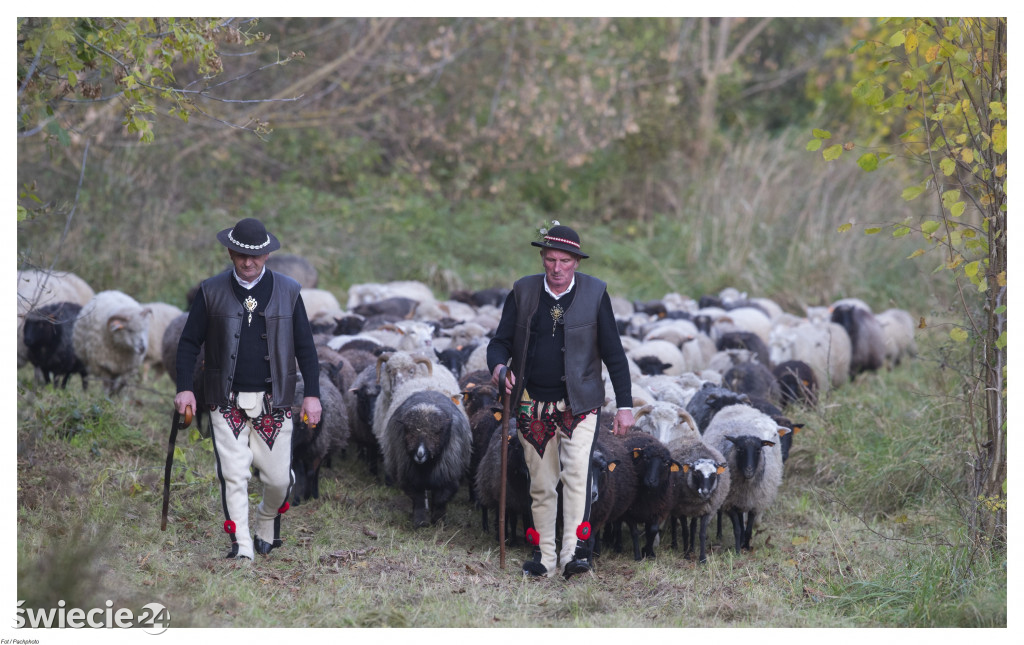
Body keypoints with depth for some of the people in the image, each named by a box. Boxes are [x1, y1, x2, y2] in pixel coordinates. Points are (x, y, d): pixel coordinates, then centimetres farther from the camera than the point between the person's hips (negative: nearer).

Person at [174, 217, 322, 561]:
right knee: (233, 475, -8)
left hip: (273, 401, 1)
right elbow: (189, 342, 7)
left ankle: (267, 525, 31)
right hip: (227, 403, 0)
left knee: (278, 477, 1)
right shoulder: (211, 291, 4)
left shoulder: (288, 292, 6)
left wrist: (312, 394, 0)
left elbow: (305, 346, 8)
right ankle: (242, 547, -1)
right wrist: (185, 387, -5)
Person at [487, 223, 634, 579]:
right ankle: (544, 556, 15)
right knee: (541, 485, 6)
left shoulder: (595, 293, -2)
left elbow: (613, 352, 2)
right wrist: (498, 366, -20)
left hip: (579, 404, -2)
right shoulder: (523, 291, 2)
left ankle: (575, 551, -24)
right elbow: (500, 341, 4)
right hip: (534, 405, 2)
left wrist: (625, 405, -1)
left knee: (577, 472, -20)